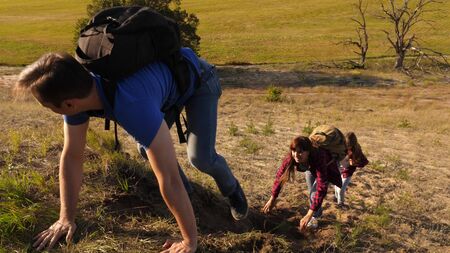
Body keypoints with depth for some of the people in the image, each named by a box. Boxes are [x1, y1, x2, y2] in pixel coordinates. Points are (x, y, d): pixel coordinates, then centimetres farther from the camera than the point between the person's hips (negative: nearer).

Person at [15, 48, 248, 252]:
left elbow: (168, 178, -44)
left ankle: (232, 189, 16)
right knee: (147, 148, 2)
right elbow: (71, 157, -15)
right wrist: (66, 218, -12)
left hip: (196, 78, -6)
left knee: (200, 156, -17)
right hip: (163, 75, 6)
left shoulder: (133, 105, -48)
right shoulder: (75, 89, -25)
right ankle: (184, 190, 28)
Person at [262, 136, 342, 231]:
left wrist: (309, 215, -55)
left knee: (315, 191, -17)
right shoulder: (290, 157, -36)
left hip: (327, 167, -4)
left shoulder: (318, 158, -48)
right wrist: (272, 199, -21)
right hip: (310, 168, 4)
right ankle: (317, 212, 40)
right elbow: (280, 175, -22)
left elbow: (322, 188, -51)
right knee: (312, 190, 13)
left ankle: (314, 216, 8)